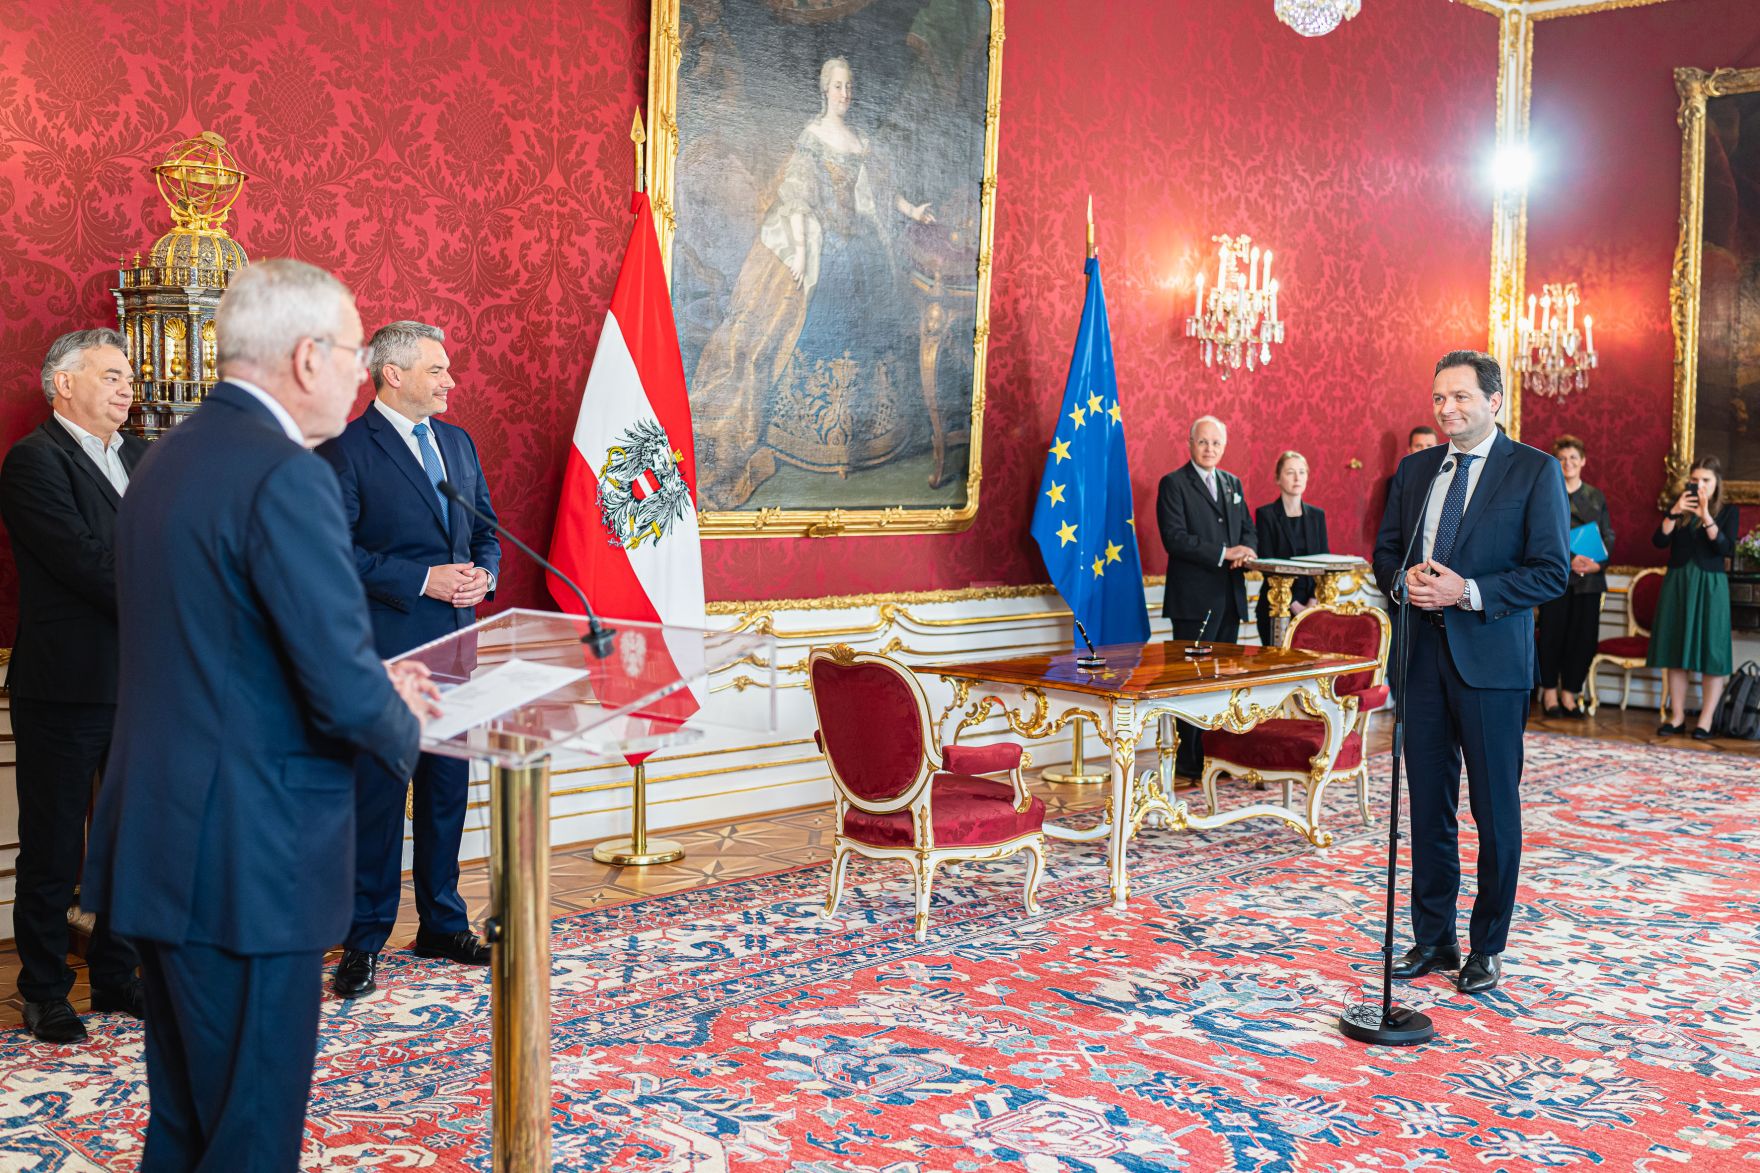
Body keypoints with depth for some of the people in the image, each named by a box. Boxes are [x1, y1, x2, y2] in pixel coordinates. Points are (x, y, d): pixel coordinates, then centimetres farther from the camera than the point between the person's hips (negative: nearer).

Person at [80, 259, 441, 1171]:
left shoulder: (167, 458, 11)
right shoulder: (287, 477, -19)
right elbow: (344, 690, -22)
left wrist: (367, 681, 14)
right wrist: (398, 723, 0)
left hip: (158, 842, 9)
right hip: (245, 857, -9)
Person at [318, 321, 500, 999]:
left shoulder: (458, 442, 13)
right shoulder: (345, 452, -9)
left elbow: (485, 530, 18)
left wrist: (484, 574, -3)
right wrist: (424, 580, -18)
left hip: (453, 643, 7)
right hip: (384, 648, -7)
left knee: (447, 789, 14)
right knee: (377, 795, 0)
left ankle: (443, 924, 27)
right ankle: (363, 941, 12)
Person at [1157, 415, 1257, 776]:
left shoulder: (1233, 483, 17)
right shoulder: (1174, 484, -4)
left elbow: (1249, 531, 18)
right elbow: (1175, 539, -15)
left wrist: (1244, 553, -5)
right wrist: (1223, 553, -20)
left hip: (1230, 597, 7)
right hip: (1194, 600, -6)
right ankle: (1189, 762, 0)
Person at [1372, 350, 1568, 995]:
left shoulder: (1535, 470, -3)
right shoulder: (1415, 469, 12)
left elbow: (1551, 571, -8)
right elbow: (1385, 551, 17)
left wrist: (1468, 592, -18)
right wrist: (1403, 579, -6)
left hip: (1490, 657, -4)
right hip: (1423, 652, 5)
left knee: (1495, 809, 3)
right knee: (1428, 804, 10)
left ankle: (1487, 948, 16)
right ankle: (1432, 938, 22)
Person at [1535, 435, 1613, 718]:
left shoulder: (1596, 497, 14)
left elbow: (1608, 535, 10)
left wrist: (1599, 562, -10)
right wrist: (1568, 559, -19)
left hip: (1589, 578, 3)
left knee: (1585, 636, 2)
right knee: (1552, 634, -2)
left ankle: (1569, 693, 13)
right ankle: (1549, 692, 11)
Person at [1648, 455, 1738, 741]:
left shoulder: (1727, 511, 2)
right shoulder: (1679, 506, 7)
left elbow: (1727, 548, -12)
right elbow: (1659, 541, -4)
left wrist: (1706, 517, -21)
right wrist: (1675, 512, -16)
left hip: (1710, 586, -2)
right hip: (1677, 583, 3)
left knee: (1711, 651, -3)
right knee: (1676, 652, 4)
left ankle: (1706, 720, 2)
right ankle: (1677, 717, 11)